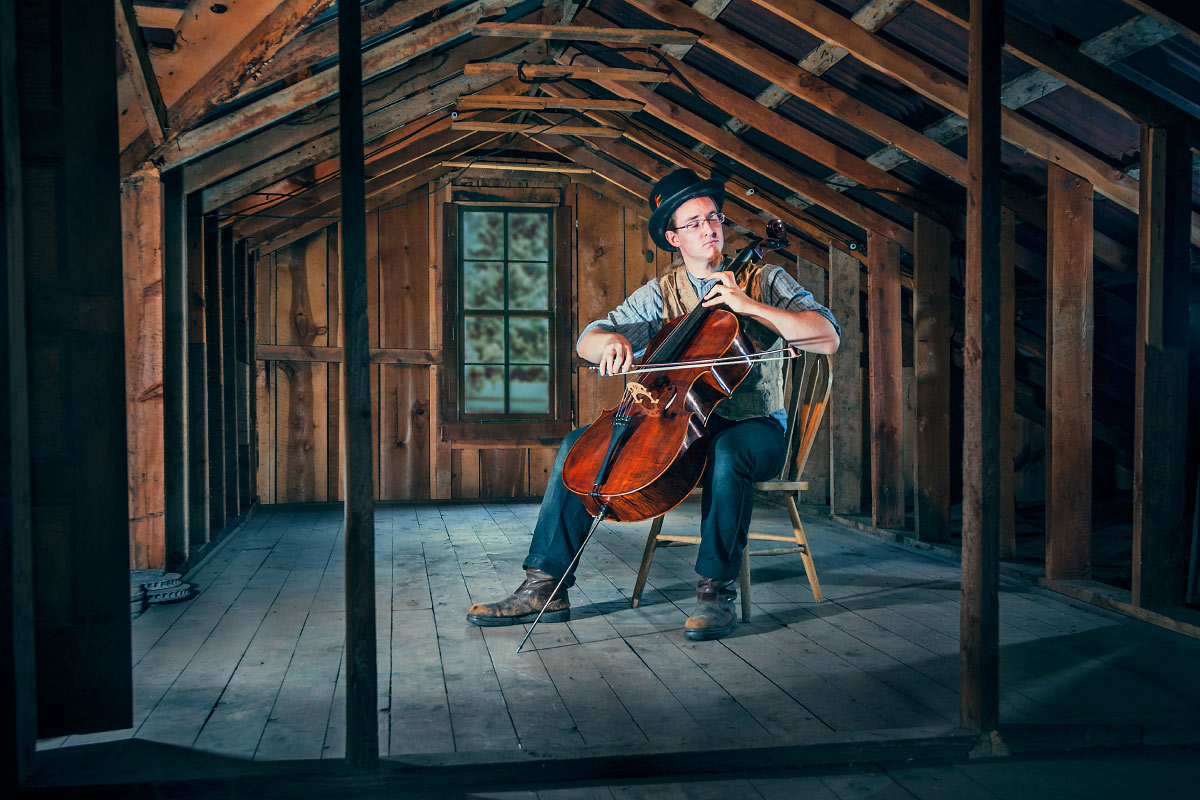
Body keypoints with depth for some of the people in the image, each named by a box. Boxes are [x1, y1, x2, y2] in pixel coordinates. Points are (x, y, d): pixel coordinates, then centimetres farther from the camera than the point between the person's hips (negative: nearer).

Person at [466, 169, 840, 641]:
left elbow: (827, 338, -10)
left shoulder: (765, 281, 4)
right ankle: (544, 587, -13)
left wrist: (749, 305, -17)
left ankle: (717, 589, -24)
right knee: (579, 444, -14)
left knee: (727, 451, -40)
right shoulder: (659, 294, 12)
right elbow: (586, 342, 5)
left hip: (753, 426, -4)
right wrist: (612, 341, -21)